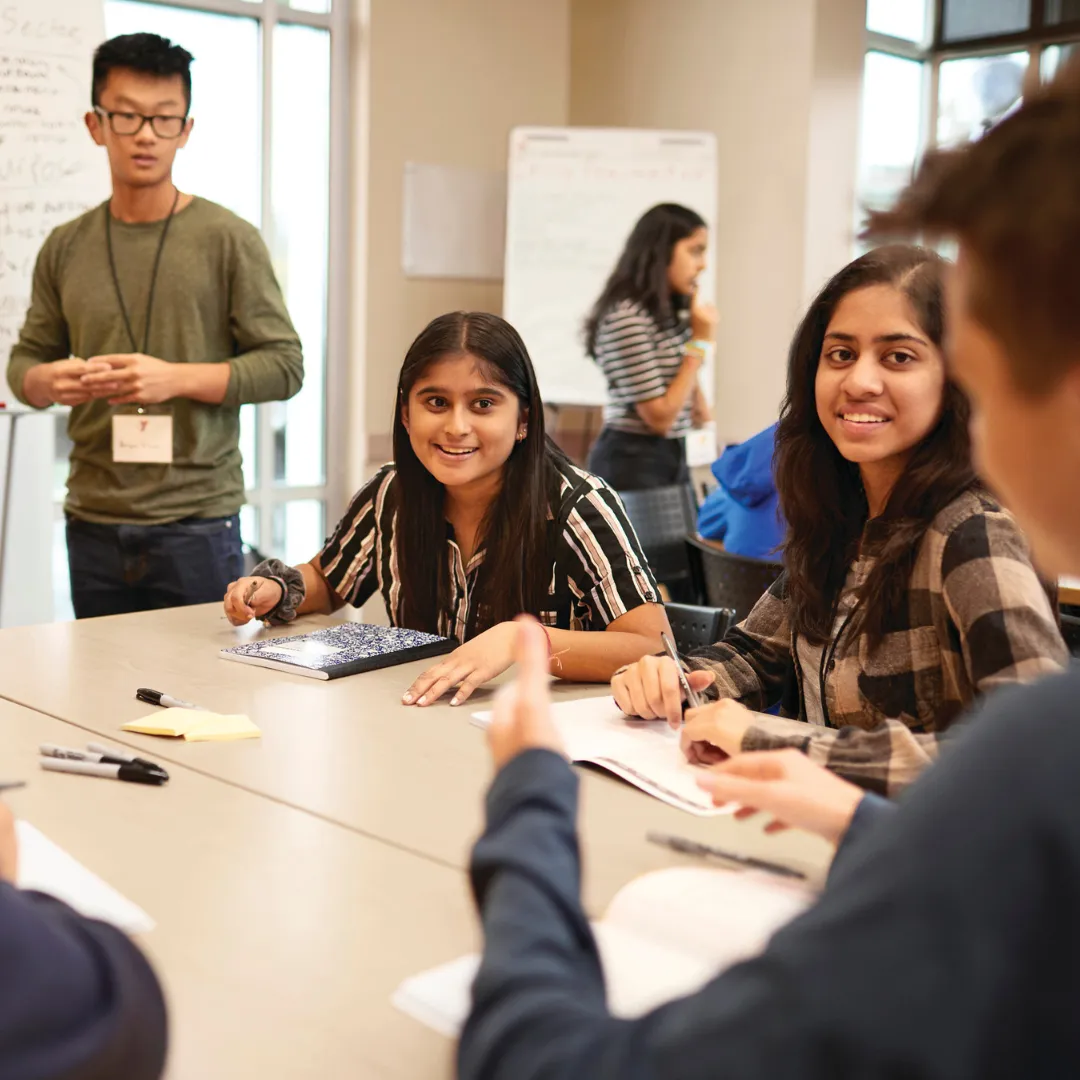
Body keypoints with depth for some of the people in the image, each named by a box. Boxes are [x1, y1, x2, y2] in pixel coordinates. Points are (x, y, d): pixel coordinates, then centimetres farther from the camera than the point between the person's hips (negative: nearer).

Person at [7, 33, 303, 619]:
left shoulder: (228, 239, -2)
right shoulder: (65, 248, 9)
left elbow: (284, 365, -5)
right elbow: (25, 360, 15)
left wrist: (180, 378, -18)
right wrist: (48, 381, -9)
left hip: (197, 524, -3)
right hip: (93, 528, 4)